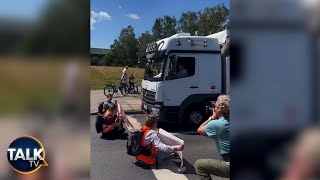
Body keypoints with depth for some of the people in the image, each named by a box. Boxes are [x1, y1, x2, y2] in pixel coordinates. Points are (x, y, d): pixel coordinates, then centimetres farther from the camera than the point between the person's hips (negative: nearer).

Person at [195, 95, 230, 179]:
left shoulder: (216, 124, -18)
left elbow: (199, 130, 0)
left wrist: (212, 117, 5)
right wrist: (214, 118, 7)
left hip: (228, 166, -8)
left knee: (198, 164, 3)